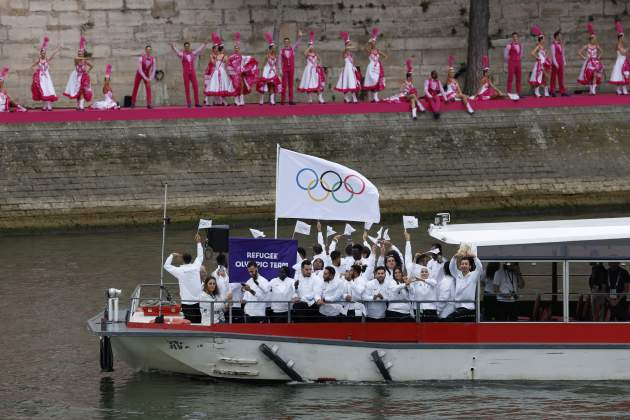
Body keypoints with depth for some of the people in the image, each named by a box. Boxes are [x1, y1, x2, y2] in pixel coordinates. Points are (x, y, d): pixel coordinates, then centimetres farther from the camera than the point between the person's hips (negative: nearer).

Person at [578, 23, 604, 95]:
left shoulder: (596, 46, 3)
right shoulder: (586, 46, -5)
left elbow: (600, 51, 23)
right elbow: (579, 53, -2)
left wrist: (598, 57, 9)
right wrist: (584, 57, -4)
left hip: (595, 62, 2)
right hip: (589, 62, -2)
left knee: (595, 75, -13)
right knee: (589, 77, 1)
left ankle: (594, 89, -15)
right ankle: (590, 90, 11)